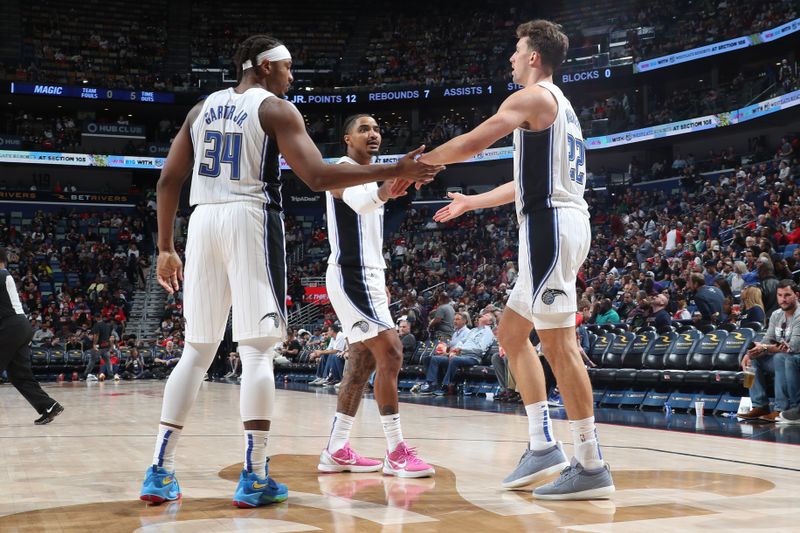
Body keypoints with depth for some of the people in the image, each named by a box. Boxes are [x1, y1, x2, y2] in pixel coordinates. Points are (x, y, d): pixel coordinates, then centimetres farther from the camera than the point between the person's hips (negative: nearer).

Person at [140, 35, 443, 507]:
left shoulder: (202, 109, 18)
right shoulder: (276, 109, 1)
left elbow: (169, 181, 14)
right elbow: (319, 177, -11)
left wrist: (166, 248, 19)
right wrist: (394, 172, -7)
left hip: (204, 220, 6)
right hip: (251, 219, -6)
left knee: (197, 351, 11)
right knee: (258, 350, -3)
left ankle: (161, 472, 8)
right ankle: (254, 478, -6)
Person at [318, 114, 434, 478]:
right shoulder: (344, 170, -10)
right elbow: (358, 201, -36)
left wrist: (379, 281, 22)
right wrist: (386, 191, -57)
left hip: (367, 276, 10)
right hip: (351, 276, -10)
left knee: (363, 363, 9)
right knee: (390, 354, -15)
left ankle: (336, 452, 13)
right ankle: (397, 453, -11)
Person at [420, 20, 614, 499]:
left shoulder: (532, 97, -6)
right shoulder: (560, 105, 25)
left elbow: (472, 144, -15)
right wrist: (473, 202, 40)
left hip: (551, 224, -10)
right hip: (558, 224, 10)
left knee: (557, 342, -10)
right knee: (511, 333, 15)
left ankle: (592, 467, -9)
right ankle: (543, 445, 14)